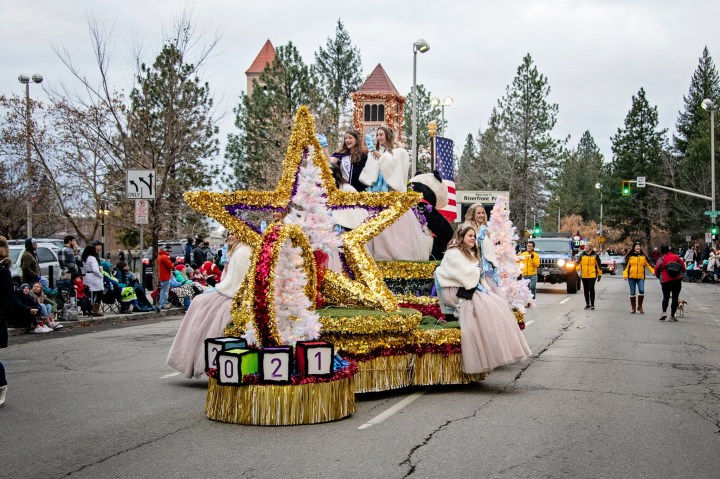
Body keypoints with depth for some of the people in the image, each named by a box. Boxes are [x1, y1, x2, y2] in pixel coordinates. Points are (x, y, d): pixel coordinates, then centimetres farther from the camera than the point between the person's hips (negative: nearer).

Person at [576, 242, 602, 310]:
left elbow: (598, 265, 6)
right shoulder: (582, 255, 7)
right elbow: (578, 263, 4)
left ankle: (592, 304, -4)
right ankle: (587, 304, 18)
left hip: (592, 275, -3)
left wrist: (599, 274, 5)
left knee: (591, 289, -10)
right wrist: (578, 270, -14)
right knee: (585, 290, 8)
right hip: (584, 275, 3)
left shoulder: (595, 255, 2)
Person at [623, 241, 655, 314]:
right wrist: (625, 275, -9)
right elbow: (626, 266, 2)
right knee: (632, 292, 5)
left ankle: (640, 307, 2)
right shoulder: (630, 257, 4)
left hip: (641, 277, 0)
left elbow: (648, 265, 5)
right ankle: (633, 307, 18)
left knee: (641, 291, -14)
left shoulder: (643, 257, 9)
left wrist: (653, 271, -10)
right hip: (631, 277, 0)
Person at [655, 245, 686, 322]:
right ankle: (672, 316, 5)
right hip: (677, 280, 0)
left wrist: (660, 277, 26)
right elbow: (683, 266, 4)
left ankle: (664, 312, -10)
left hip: (665, 281, 0)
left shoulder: (660, 260, 4)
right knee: (675, 297, 6)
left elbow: (656, 273, 7)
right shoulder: (676, 257, 4)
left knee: (666, 297, 13)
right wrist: (681, 274, 20)